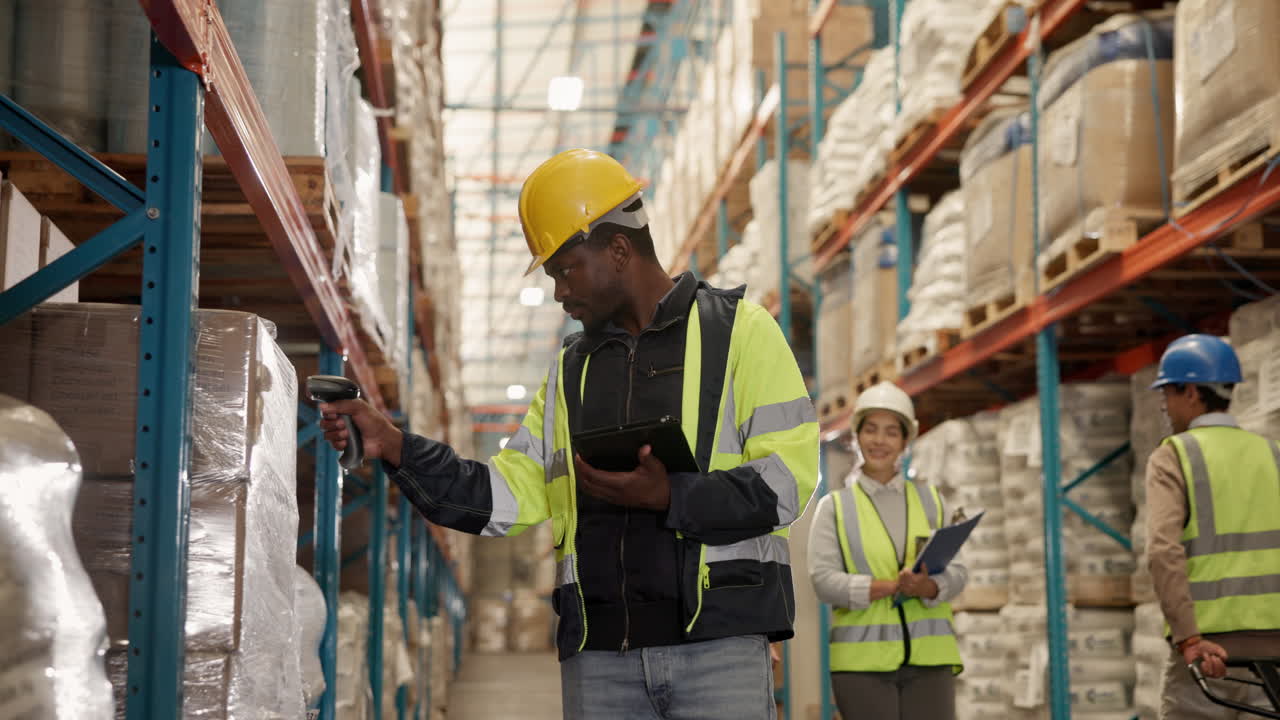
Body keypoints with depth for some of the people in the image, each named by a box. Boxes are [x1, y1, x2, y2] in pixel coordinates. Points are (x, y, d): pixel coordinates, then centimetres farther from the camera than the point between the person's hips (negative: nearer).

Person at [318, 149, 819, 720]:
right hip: (599, 655, 5)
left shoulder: (738, 332, 3)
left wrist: (668, 497, -19)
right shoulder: (571, 370, 21)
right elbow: (508, 497, 14)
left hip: (719, 641, -5)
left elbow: (786, 480, -7)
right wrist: (395, 448, 4)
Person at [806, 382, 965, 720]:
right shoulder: (835, 507, 7)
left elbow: (957, 570, 5)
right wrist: (892, 586, -18)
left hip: (928, 655, 2)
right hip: (863, 659, -2)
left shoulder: (929, 499, 14)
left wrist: (929, 587, -18)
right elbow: (823, 580, -5)